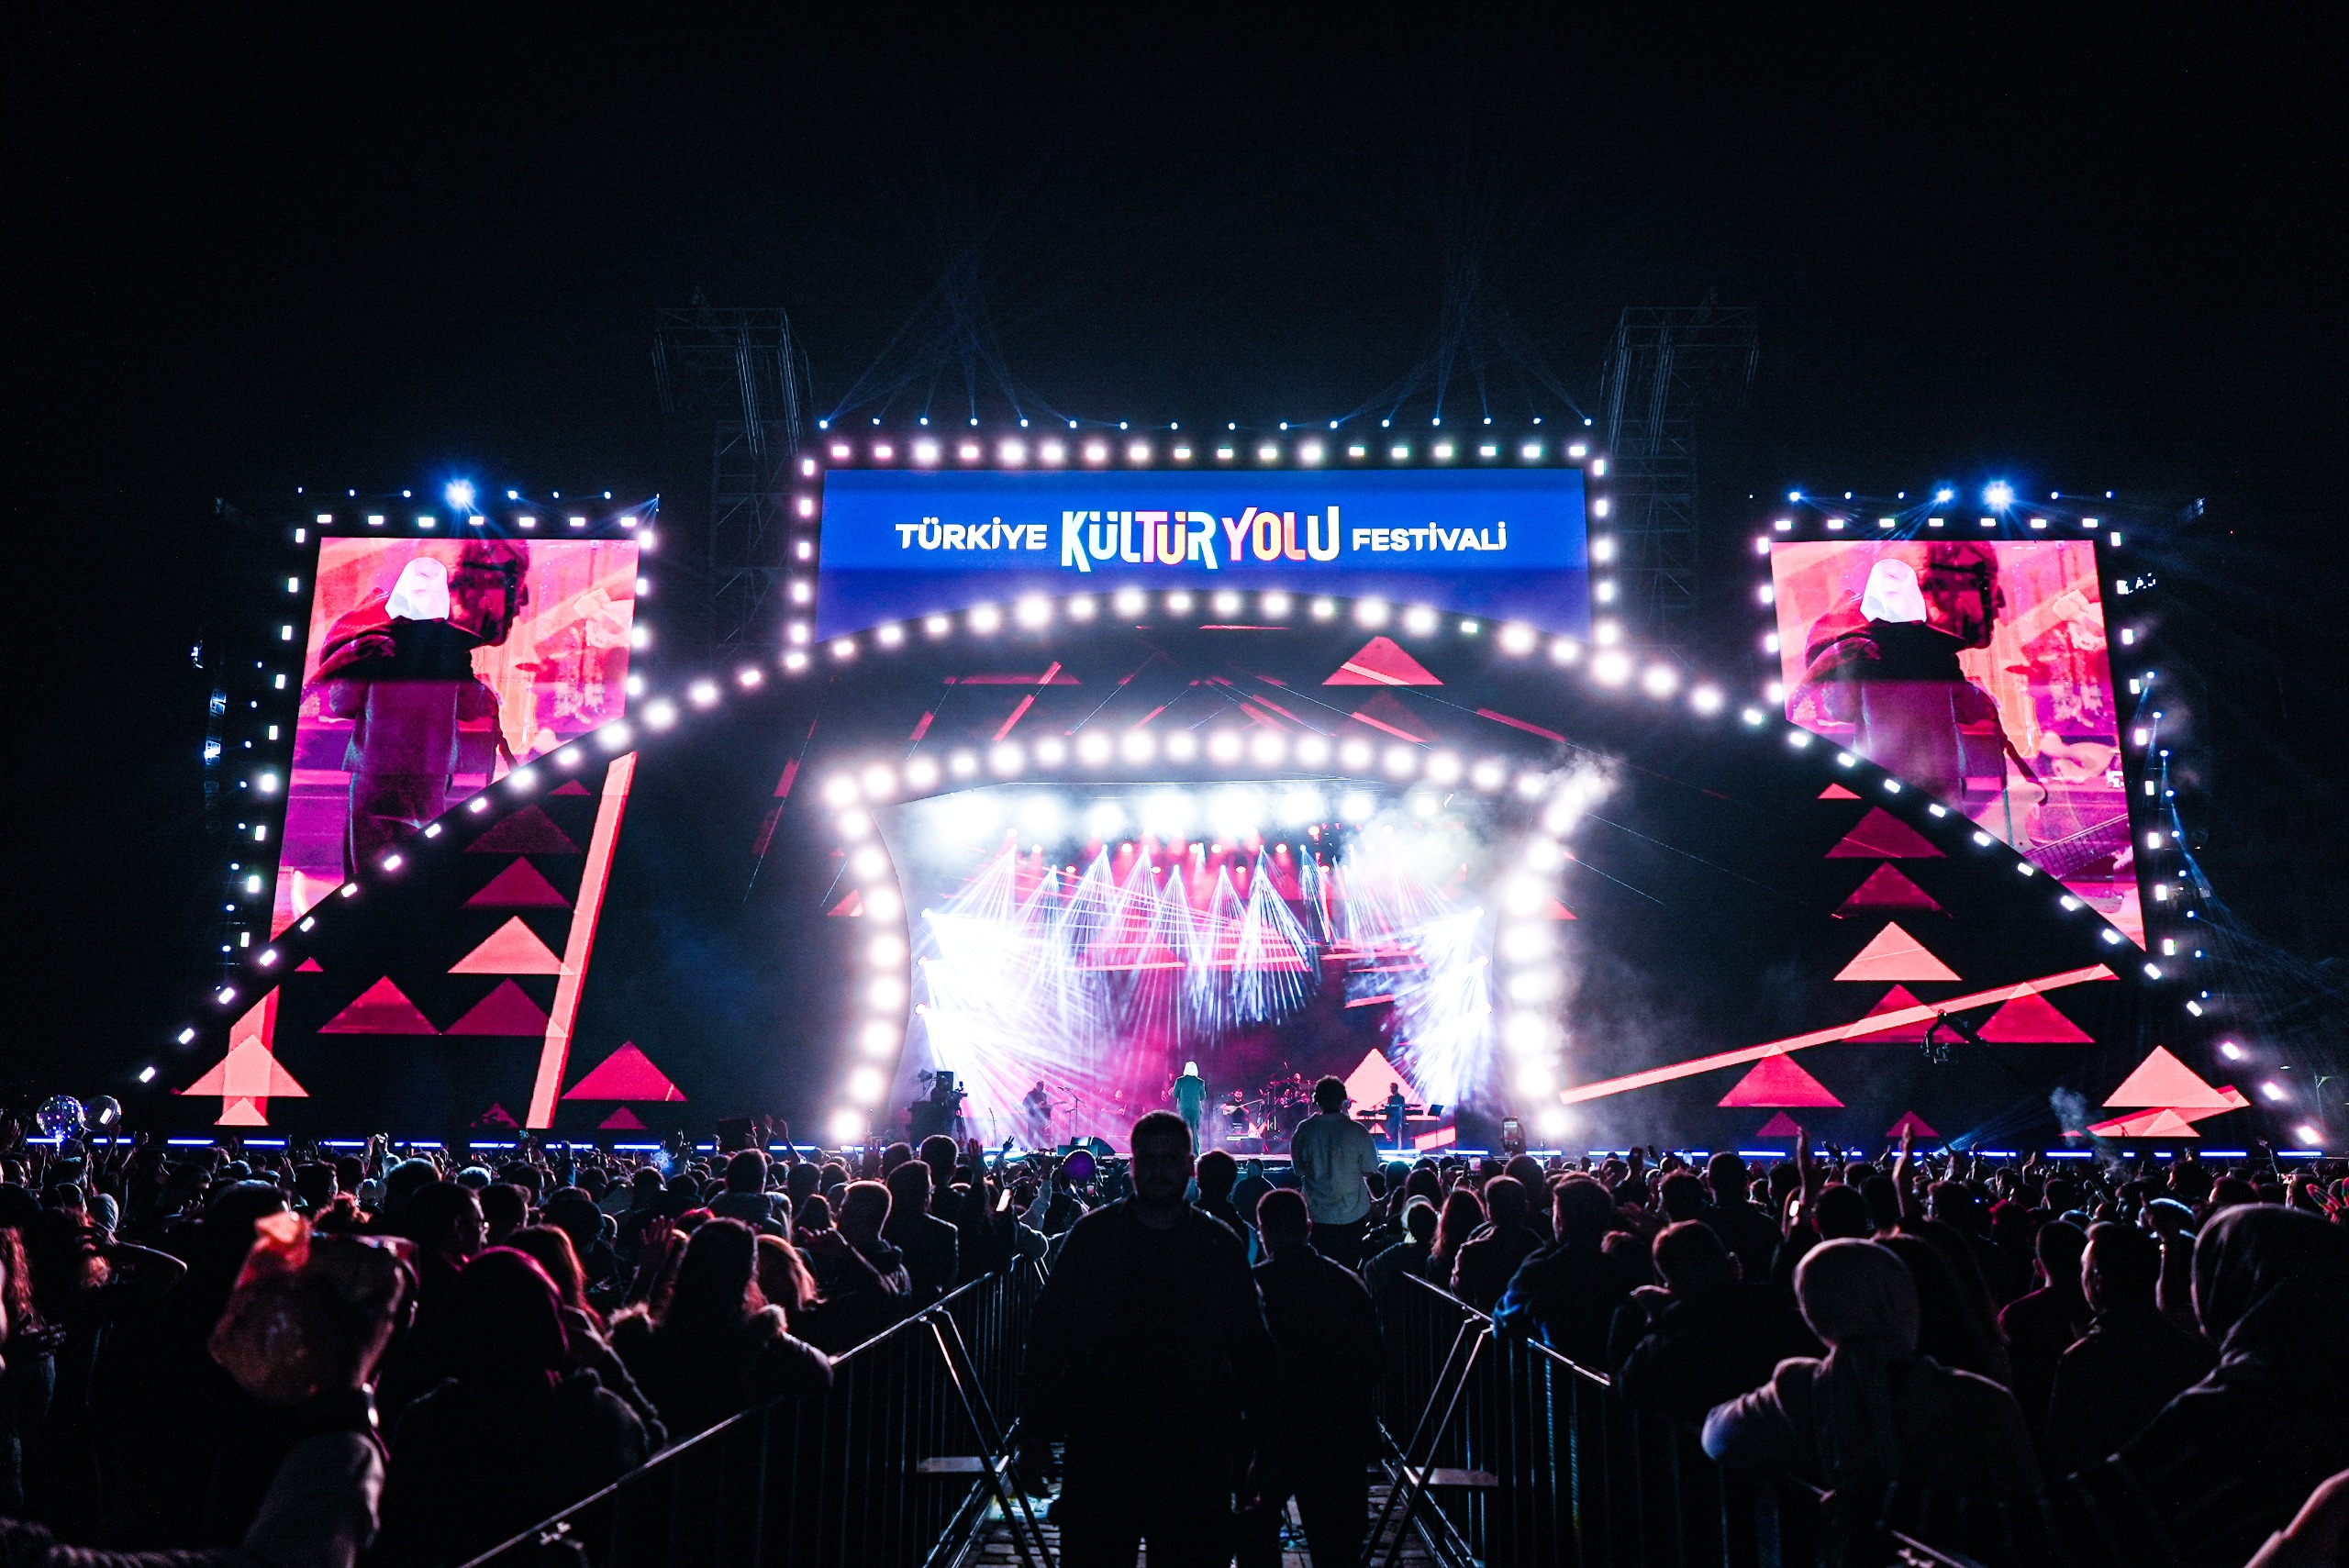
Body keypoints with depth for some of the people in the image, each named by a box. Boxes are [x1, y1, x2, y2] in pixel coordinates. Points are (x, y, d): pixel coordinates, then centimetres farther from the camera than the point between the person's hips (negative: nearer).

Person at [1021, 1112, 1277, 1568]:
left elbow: (1252, 1348, 8)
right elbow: (1047, 1334, 3)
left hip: (1193, 1452, 1)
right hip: (1099, 1441, 0)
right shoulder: (1092, 1235, 1)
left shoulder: (1219, 1245, 3)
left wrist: (1254, 1429, 4)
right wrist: (1035, 1427, 0)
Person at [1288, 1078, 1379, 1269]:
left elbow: (1299, 1169, 4)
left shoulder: (1304, 1130, -8)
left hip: (1318, 1215, 1)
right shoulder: (1357, 1131, -11)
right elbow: (1369, 1171, -3)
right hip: (1353, 1214, 0)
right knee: (1352, 1269, 14)